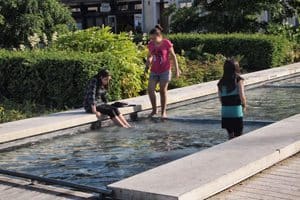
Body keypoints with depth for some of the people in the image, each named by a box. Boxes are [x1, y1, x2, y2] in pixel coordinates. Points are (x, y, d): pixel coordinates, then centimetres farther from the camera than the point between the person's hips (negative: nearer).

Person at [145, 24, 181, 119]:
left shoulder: (166, 43, -11)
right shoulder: (151, 44, 0)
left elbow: (173, 56, -4)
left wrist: (177, 69, -4)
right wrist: (148, 63, -4)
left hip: (165, 71, -4)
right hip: (154, 71, 4)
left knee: (163, 91, 1)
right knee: (150, 89, -7)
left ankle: (163, 112, 12)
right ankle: (154, 110, 10)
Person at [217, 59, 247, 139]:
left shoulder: (221, 82, 4)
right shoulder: (238, 79, -7)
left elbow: (220, 98, 4)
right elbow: (242, 96, -11)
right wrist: (244, 106, 6)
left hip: (225, 112, 4)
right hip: (236, 111, -4)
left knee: (230, 135, 17)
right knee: (238, 135, 5)